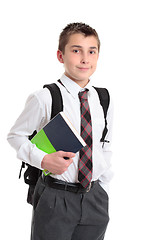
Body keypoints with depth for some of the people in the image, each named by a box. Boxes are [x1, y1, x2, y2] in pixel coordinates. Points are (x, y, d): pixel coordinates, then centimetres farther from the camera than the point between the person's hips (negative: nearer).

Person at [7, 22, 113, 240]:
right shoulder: (44, 99, -10)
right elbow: (16, 135, -2)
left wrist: (103, 189, 11)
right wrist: (43, 160, -17)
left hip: (94, 198, 4)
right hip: (55, 198, -4)